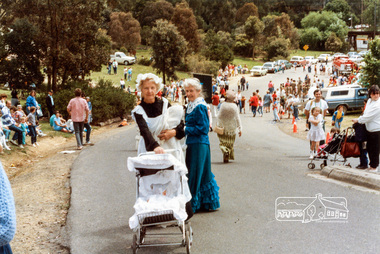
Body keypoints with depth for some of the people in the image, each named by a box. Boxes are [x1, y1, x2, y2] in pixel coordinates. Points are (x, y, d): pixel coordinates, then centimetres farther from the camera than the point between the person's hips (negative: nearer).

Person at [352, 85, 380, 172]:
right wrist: (359, 119, 5)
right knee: (369, 148, 15)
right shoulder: (369, 101, 9)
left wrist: (358, 120, -7)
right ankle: (372, 164, 28)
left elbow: (369, 116, -19)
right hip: (369, 129, 8)